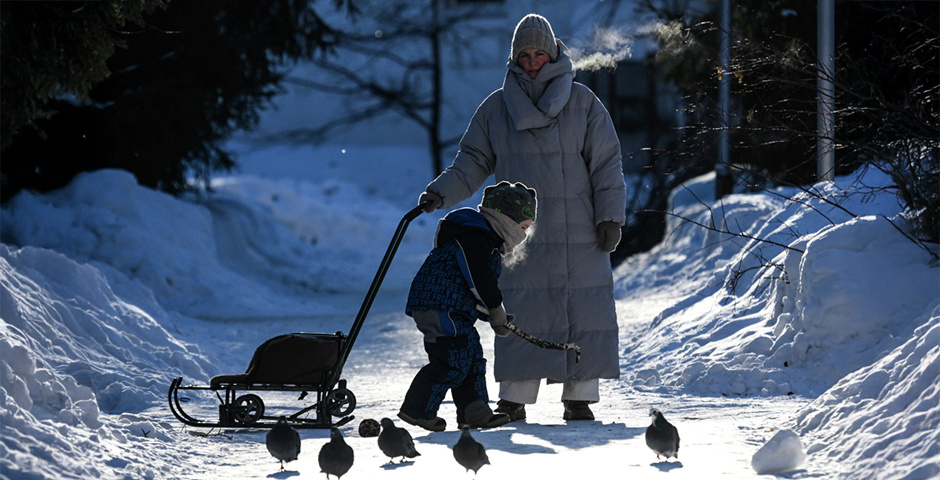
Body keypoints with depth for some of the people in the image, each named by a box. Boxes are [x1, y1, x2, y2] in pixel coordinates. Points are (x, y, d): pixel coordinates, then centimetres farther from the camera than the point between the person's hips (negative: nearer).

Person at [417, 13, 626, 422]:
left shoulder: (582, 102, 5)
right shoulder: (496, 108, 9)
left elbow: (606, 163, 5)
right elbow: (473, 163, 11)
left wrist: (610, 217, -3)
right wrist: (440, 192, -5)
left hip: (578, 235, -1)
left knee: (585, 313, -3)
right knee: (520, 316, -3)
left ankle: (579, 399, 5)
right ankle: (513, 401, 3)